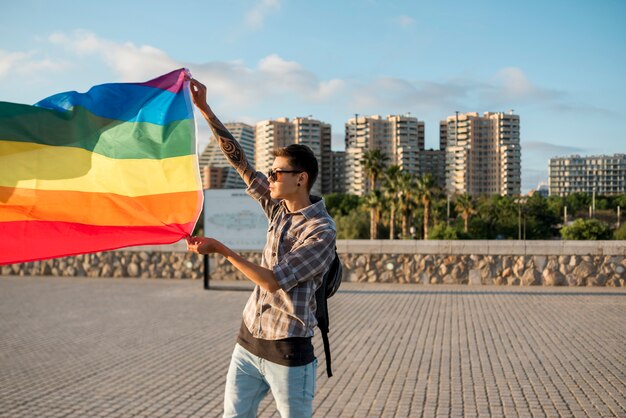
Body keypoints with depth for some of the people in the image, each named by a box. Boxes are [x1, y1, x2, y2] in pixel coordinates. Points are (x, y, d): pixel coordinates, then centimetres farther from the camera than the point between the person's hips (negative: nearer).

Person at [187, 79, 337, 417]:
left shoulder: (322, 231, -16)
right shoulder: (279, 207, 5)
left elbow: (274, 281, -22)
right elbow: (238, 160, 5)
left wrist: (221, 250, -22)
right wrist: (204, 109, 2)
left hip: (287, 352, -7)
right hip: (248, 342, 7)